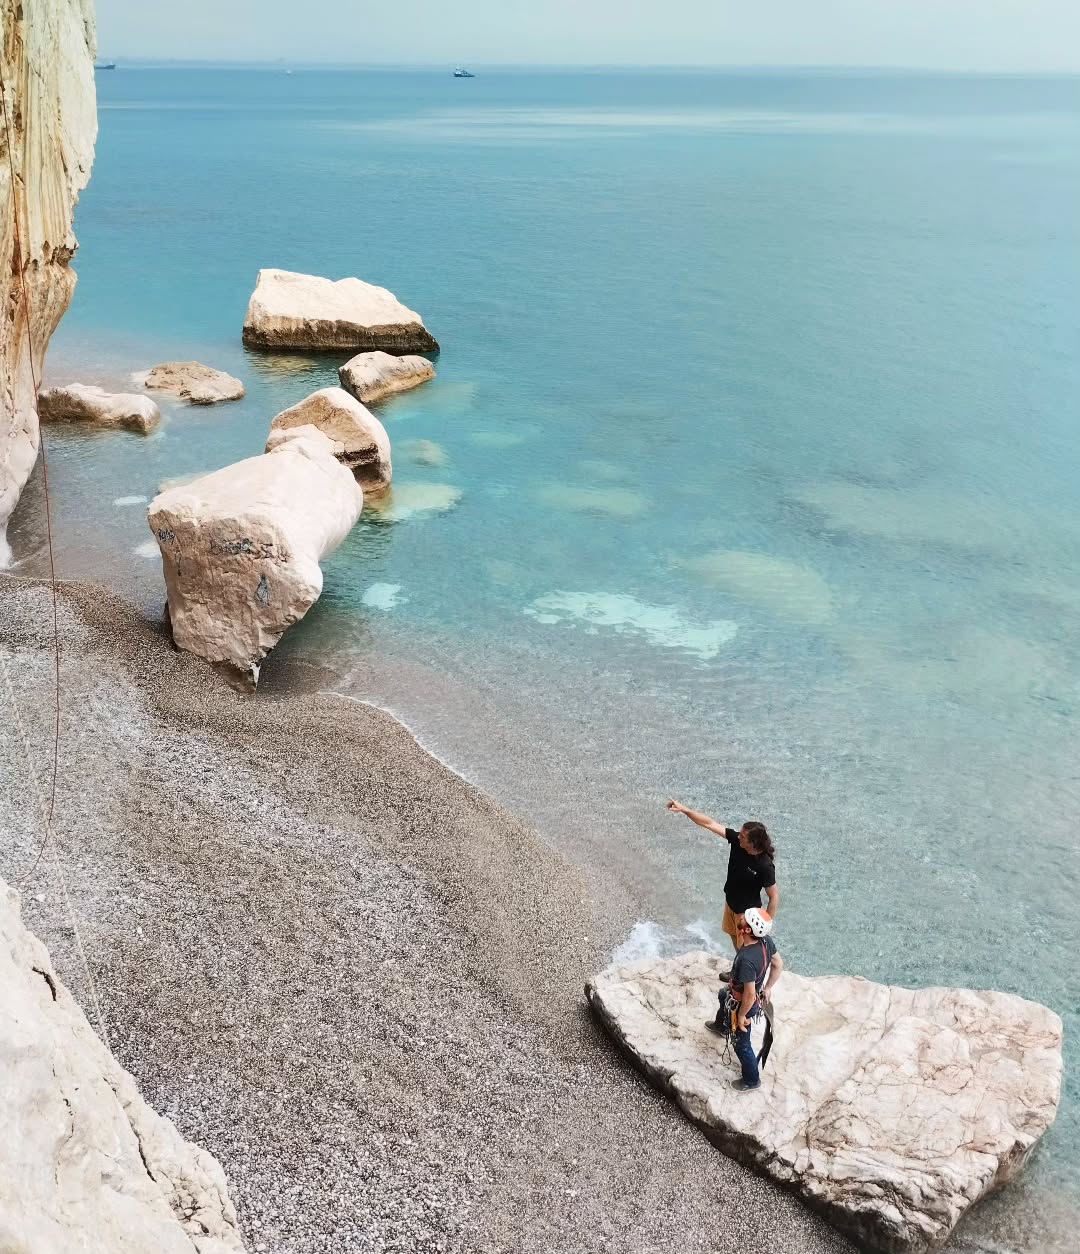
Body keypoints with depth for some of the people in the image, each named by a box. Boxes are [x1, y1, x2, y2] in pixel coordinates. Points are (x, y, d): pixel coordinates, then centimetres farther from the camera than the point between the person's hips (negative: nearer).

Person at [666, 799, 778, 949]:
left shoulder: (765, 866, -36)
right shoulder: (737, 840, -21)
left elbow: (774, 896, -26)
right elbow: (710, 824, -16)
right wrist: (684, 809, -21)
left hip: (747, 912, -7)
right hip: (730, 903, 7)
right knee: (734, 937, 29)